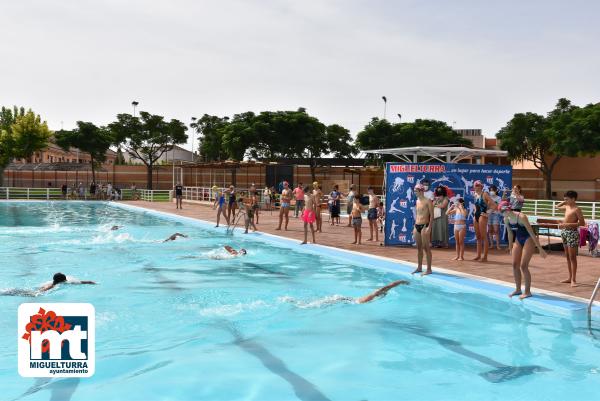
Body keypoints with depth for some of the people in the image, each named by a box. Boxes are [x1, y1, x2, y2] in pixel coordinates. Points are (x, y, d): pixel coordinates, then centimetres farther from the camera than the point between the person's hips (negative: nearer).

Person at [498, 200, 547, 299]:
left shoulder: (521, 217, -26)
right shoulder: (506, 219, -5)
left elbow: (531, 233, -22)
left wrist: (540, 248, -20)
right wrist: (510, 248, 18)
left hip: (528, 240, -7)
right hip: (518, 240, 7)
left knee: (523, 266, -9)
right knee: (515, 265, 4)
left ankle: (527, 291, 3)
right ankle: (518, 289, 17)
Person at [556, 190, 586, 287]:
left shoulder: (576, 209, -12)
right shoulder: (567, 207, 11)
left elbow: (582, 223, -16)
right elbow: (557, 207, 31)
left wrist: (568, 224, -22)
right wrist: (564, 202, 14)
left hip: (572, 233, -8)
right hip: (564, 232, 8)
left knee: (572, 257, -6)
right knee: (567, 256, 12)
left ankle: (573, 279, -3)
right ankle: (570, 277, 20)